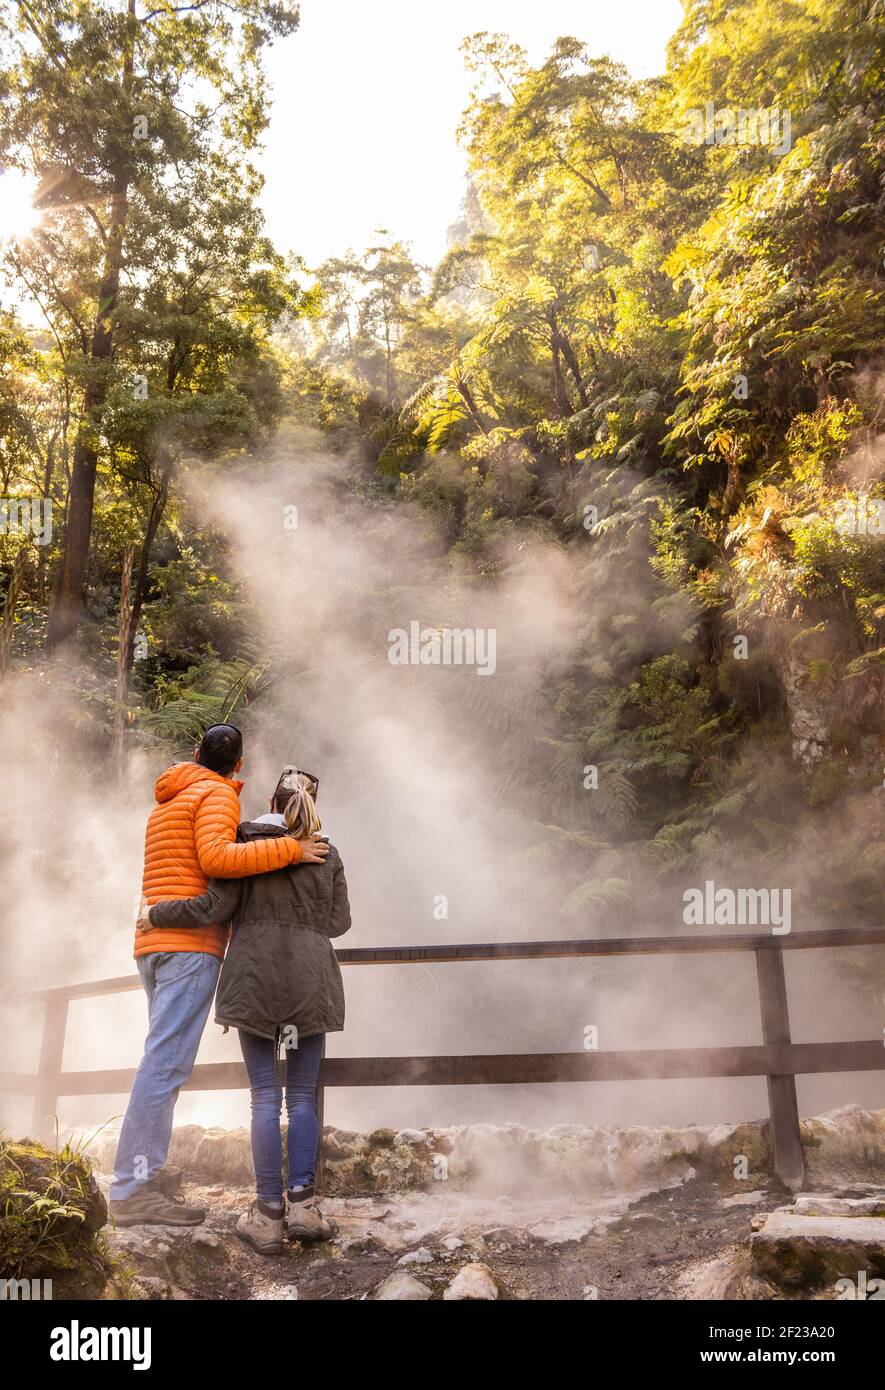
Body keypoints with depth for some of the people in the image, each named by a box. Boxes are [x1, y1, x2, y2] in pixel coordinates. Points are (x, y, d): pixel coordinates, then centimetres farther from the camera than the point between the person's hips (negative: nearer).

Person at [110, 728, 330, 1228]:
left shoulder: (168, 804, 25)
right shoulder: (218, 795, -4)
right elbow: (216, 858, -21)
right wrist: (289, 849, -18)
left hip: (155, 944, 9)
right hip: (192, 943, -9)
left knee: (165, 1061, 11)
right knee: (167, 1062, -12)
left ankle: (145, 1175, 11)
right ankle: (134, 1188, -15)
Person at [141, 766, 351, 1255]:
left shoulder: (246, 844, 3)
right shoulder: (327, 855, 10)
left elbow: (212, 909, -5)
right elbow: (339, 923, 10)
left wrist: (155, 914, 8)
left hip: (255, 976, -1)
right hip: (311, 980, 1)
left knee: (264, 1096, 2)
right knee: (302, 1095, 8)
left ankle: (269, 1214, 2)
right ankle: (302, 1204, 1)